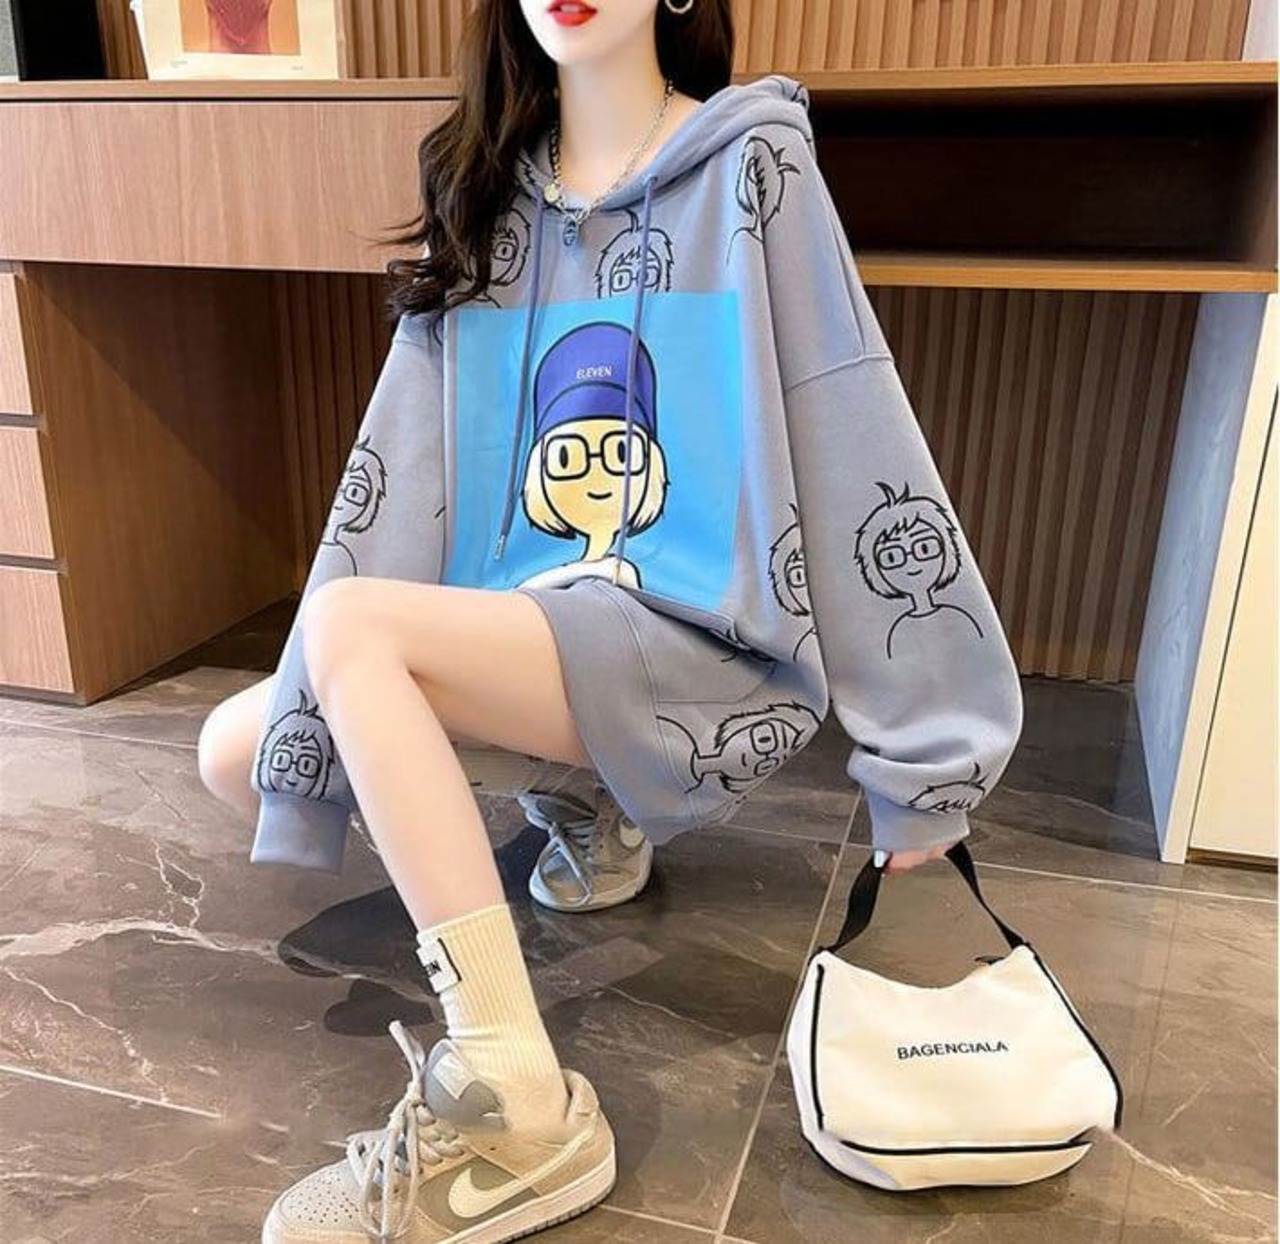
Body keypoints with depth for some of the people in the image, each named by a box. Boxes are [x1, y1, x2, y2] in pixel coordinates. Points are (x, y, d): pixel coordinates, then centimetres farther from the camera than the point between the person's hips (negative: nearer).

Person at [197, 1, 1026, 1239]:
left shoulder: (752, 164, -2)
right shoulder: (485, 197, 12)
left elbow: (861, 453, -8)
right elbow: (402, 470, 1)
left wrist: (917, 755, -9)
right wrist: (317, 727, -8)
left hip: (706, 649, -6)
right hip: (529, 634, 6)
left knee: (351, 625, -25)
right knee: (236, 748, 0)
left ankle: (516, 1114, -19)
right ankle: (578, 803, 13)